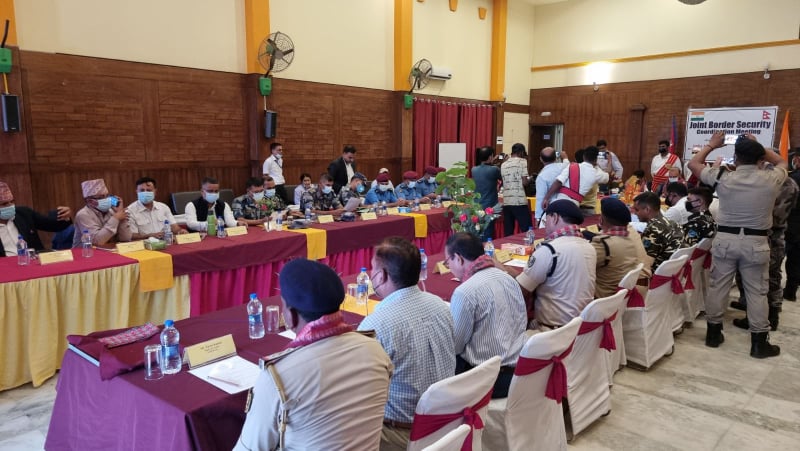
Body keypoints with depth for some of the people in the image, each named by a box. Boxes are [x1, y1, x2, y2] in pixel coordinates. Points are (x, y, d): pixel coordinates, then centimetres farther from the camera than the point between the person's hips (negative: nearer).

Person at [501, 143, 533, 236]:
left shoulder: (503, 165, 13)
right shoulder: (522, 161, -2)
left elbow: (504, 183, 14)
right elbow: (524, 182, -9)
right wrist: (529, 180, 13)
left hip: (506, 202, 5)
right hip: (520, 202, -5)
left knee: (508, 233, 8)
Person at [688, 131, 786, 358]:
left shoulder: (723, 178, -8)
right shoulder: (771, 178, -6)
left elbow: (693, 164, 6)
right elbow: (781, 162, 19)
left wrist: (711, 144, 17)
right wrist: (757, 147, 16)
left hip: (725, 239, 0)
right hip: (756, 242, 0)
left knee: (718, 286, 10)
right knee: (757, 291, 7)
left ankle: (713, 333, 19)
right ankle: (759, 343, 14)